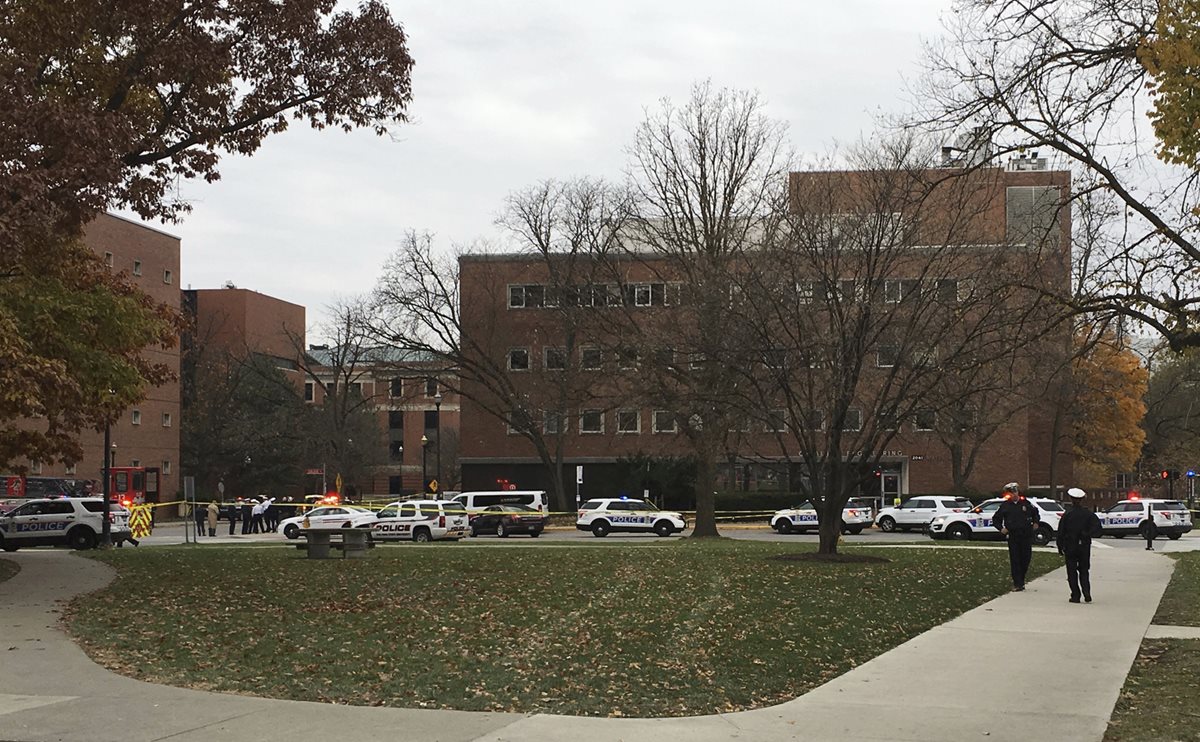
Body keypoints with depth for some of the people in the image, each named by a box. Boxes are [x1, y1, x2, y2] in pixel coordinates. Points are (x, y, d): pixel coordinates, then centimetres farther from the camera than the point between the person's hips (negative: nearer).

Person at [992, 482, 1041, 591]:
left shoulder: (1026, 503, 5)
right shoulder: (1005, 506, 3)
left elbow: (1035, 512, 23)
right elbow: (995, 519, 13)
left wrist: (1035, 522, 8)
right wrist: (1001, 528, 0)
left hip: (1026, 536, 1)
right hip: (1012, 536, -1)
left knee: (1026, 558, 5)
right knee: (1014, 560, -3)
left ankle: (1021, 581, 22)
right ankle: (1017, 583, 0)